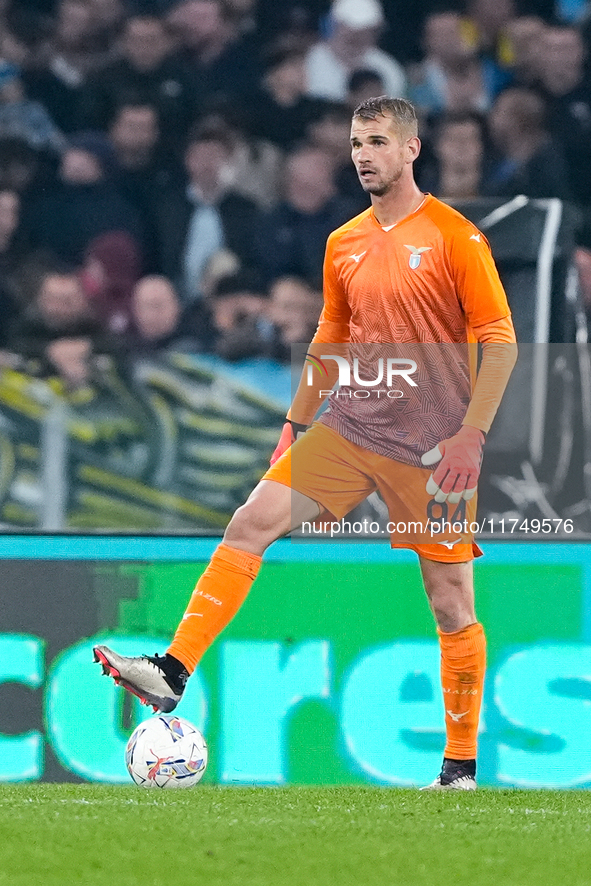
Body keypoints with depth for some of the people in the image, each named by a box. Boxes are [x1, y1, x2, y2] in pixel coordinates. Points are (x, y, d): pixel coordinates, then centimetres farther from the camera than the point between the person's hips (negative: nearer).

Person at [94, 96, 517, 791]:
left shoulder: (454, 237, -8)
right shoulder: (343, 245, 10)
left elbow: (499, 341, -9)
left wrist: (472, 436, -16)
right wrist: (296, 422, 19)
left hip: (431, 447, -5)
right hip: (349, 428, 5)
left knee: (451, 604, 0)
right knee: (250, 523, -11)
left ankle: (461, 765, 11)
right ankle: (173, 672, -15)